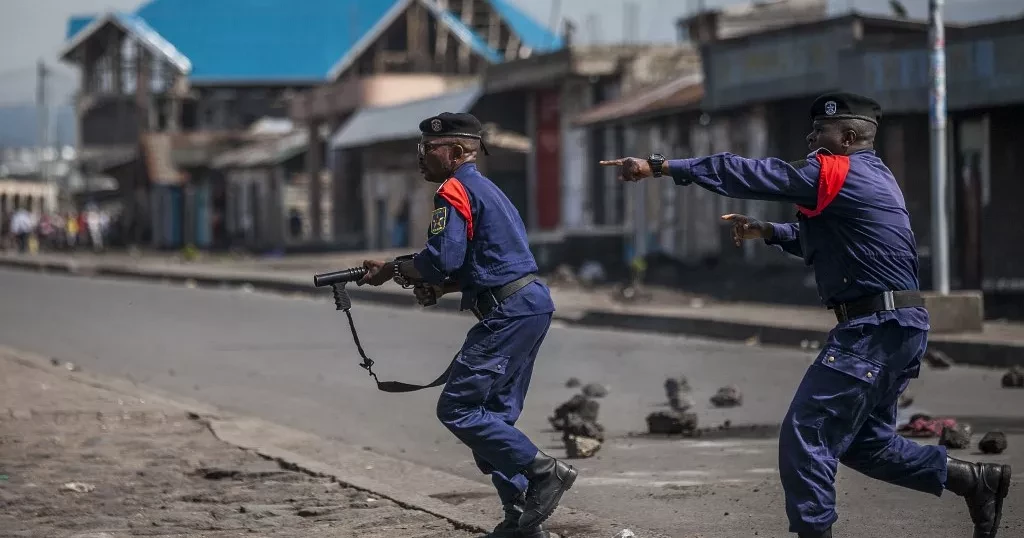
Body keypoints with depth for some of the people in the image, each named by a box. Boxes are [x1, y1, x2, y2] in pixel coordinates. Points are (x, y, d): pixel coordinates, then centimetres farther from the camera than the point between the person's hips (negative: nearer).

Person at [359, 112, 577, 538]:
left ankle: (543, 472, -12)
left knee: (457, 409, -9)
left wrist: (392, 271, -2)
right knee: (495, 415, 12)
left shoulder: (454, 190, -8)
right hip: (531, 305, 10)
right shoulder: (483, 188, 23)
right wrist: (438, 287, 11)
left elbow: (442, 260, -17)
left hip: (509, 313, -10)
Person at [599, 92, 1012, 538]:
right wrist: (768, 232, 15)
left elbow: (749, 175, -13)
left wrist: (661, 167, -11)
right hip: (901, 325, 10)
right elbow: (819, 238, 31)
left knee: (805, 435, -8)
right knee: (863, 442, 18)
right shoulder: (871, 177, 19)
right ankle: (975, 480, 17)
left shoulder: (835, 173, -11)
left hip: (872, 329, -10)